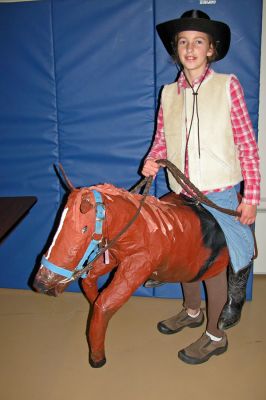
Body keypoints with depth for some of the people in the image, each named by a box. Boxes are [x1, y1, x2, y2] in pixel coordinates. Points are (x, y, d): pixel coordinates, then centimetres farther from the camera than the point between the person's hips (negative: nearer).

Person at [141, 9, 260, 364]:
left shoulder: (227, 85, -7)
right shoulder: (169, 92, 4)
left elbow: (248, 144, -8)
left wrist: (251, 197, -11)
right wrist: (153, 160, -11)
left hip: (218, 195, -4)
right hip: (181, 194, 5)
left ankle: (215, 335, 27)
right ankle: (192, 311, 45)